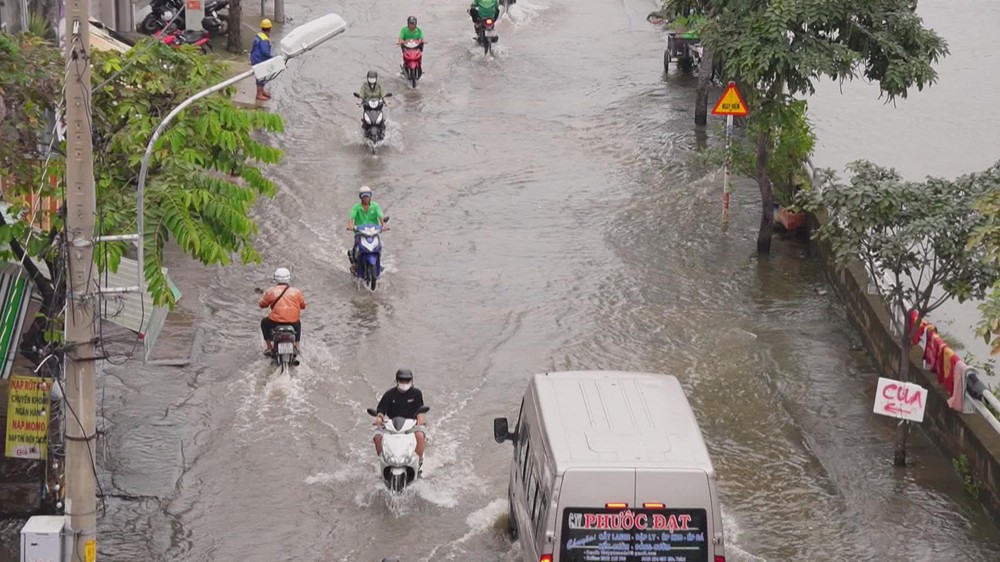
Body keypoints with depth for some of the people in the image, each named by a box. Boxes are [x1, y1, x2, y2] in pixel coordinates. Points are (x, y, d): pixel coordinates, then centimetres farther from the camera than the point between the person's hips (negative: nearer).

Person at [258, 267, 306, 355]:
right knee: (298, 323, 39)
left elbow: (261, 304, 9)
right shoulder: (296, 292, 2)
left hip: (275, 323, -2)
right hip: (293, 323, 2)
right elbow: (303, 305, 14)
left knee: (264, 322, 32)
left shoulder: (271, 291, -2)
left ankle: (269, 348, 27)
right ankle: (297, 346, 33)